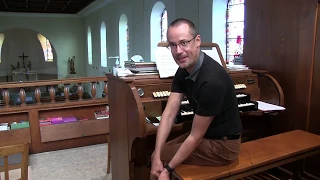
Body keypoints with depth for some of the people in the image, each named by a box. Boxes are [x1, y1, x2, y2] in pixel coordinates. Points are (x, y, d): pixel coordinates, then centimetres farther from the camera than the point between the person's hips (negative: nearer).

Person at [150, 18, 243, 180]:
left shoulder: (212, 80, -32)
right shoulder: (183, 71, -5)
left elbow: (196, 136, -25)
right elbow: (169, 114, -9)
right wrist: (156, 157, -14)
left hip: (222, 144, -7)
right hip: (205, 135, 8)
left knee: (164, 158, -4)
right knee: (159, 155, 10)